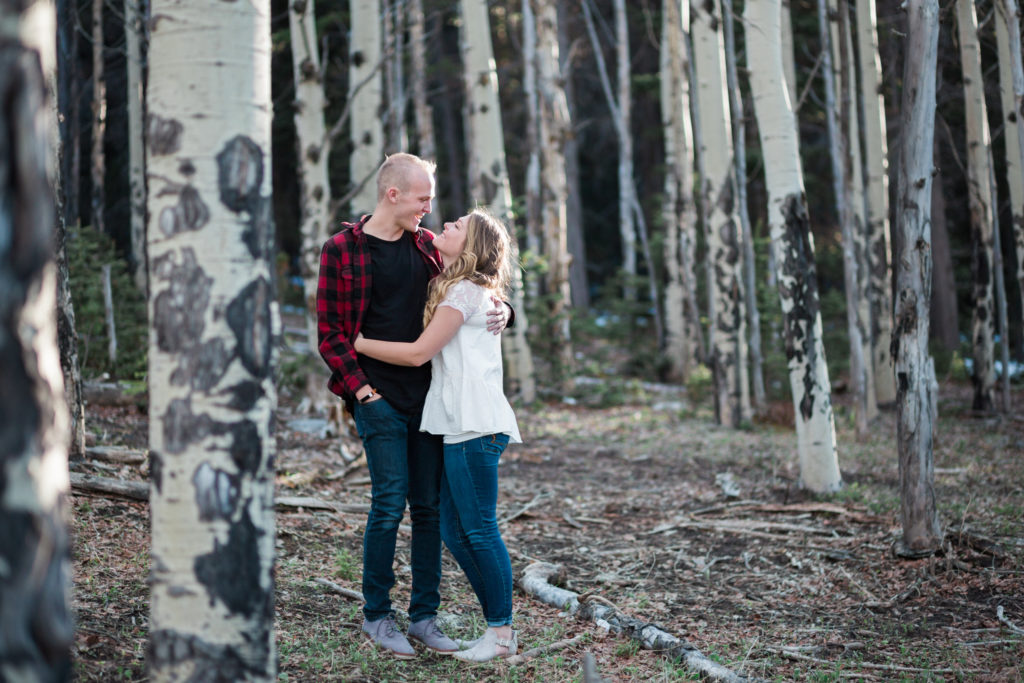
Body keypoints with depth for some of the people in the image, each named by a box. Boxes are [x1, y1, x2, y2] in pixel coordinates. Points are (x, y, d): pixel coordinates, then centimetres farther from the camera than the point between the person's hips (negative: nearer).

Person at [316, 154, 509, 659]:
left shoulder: (427, 245, 10)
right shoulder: (341, 250, -4)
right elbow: (330, 334, -4)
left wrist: (499, 310, 1)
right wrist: (361, 387, -12)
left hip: (429, 394, 5)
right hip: (379, 398, -5)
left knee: (430, 505, 6)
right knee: (390, 502, -7)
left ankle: (423, 617, 15)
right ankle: (376, 615, 9)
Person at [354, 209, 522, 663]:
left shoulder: (465, 292, -7)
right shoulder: (454, 288, 22)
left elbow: (418, 352, -11)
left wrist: (357, 343, -3)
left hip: (475, 425, -10)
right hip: (459, 423, 10)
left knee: (479, 529, -6)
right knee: (454, 531, 9)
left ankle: (501, 634, 1)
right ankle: (497, 622, 15)